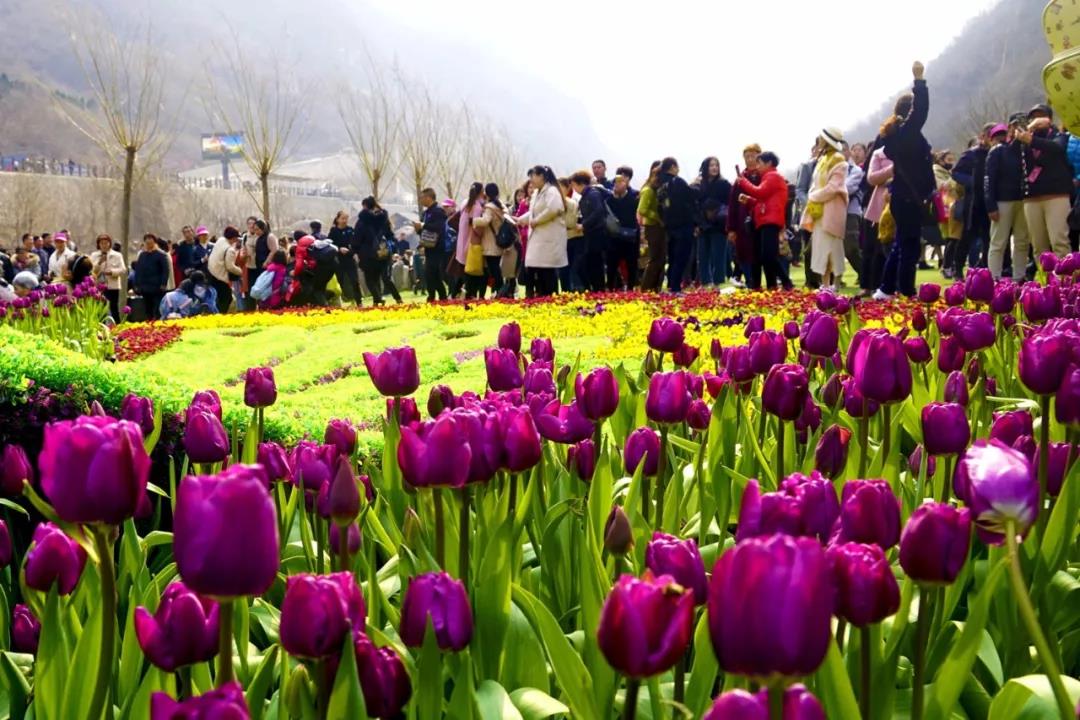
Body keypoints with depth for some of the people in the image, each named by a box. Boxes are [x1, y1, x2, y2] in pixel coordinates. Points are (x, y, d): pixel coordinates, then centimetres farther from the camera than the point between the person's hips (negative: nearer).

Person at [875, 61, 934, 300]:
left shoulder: (895, 133, 8)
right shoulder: (907, 132, -17)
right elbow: (922, 110, -25)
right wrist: (919, 80, -19)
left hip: (901, 198, 10)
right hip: (910, 199, -10)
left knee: (901, 245, 18)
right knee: (910, 248, -5)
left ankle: (886, 289, 21)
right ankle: (907, 294, -3)